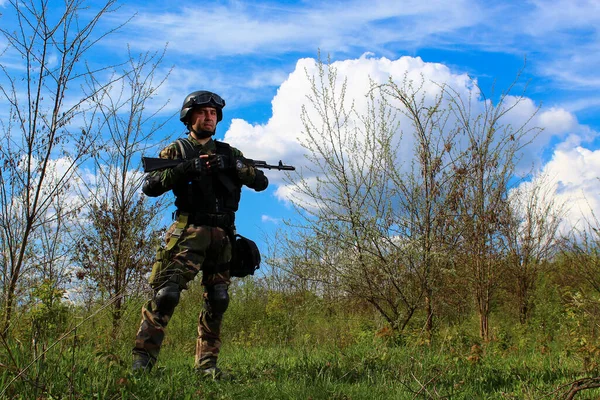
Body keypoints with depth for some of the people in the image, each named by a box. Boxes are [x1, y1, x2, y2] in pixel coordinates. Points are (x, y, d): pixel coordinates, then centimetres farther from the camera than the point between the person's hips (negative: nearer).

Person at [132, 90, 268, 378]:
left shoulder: (228, 153, 18)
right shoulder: (176, 150, 9)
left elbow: (261, 182, 10)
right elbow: (149, 187, -3)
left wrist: (236, 166, -9)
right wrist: (185, 169, -15)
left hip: (221, 235, 4)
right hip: (190, 231, -4)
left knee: (218, 300, 2)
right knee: (167, 293, -16)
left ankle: (206, 364, 9)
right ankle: (142, 359, -13)